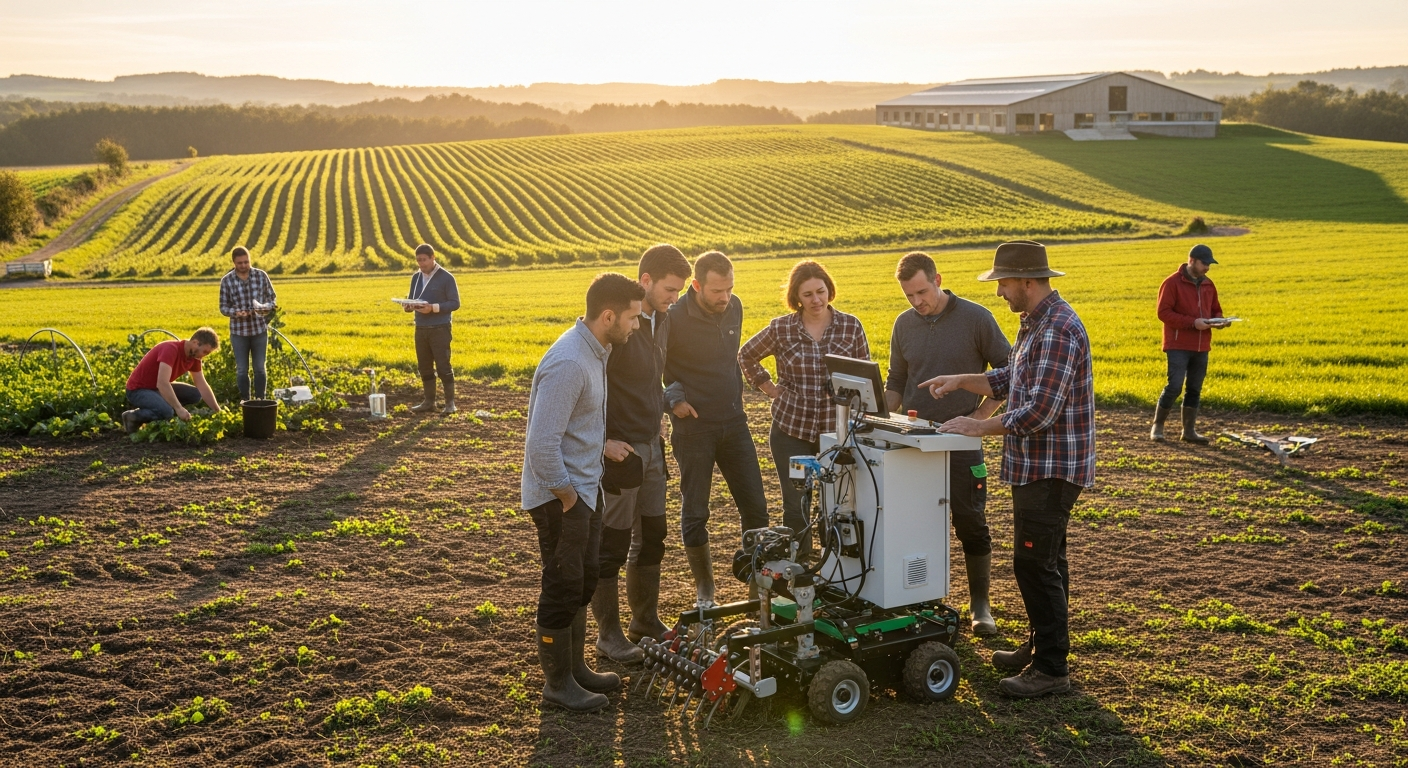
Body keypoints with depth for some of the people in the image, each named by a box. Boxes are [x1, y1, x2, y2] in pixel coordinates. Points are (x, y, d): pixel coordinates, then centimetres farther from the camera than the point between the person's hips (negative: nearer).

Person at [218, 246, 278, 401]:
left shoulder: (261, 275, -3)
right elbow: (223, 307, 0)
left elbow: (272, 298, 5)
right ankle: (245, 401, 18)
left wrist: (265, 307, -17)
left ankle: (260, 400, 19)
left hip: (260, 329, 1)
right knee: (242, 370, 6)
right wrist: (236, 312, -21)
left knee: (259, 368, 7)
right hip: (239, 331, 0)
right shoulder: (226, 281, -6)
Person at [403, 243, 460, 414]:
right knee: (424, 367, 9)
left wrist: (433, 308, -21)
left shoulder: (446, 277, -5)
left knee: (443, 366, -5)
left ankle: (450, 403, 2)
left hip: (440, 328, -6)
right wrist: (409, 306, -8)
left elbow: (455, 303, -8)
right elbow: (411, 299, 17)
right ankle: (429, 402, 18)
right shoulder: (416, 277, 12)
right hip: (420, 328, 6)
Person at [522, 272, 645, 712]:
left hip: (584, 489, 10)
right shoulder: (569, 363, -27)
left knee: (583, 582, 20)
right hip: (559, 495, -10)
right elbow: (542, 443, -29)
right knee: (562, 589, 3)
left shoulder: (595, 351, 5)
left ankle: (575, 667, 34)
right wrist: (566, 495, -18)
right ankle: (557, 683, 18)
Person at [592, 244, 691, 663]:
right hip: (620, 450, -8)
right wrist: (604, 441, -21)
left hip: (651, 445, 8)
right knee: (612, 544, 2)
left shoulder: (662, 320, 7)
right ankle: (608, 633, 13)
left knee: (651, 536, 16)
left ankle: (645, 620, 31)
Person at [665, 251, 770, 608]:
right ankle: (704, 589, 18)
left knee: (755, 504, 5)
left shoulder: (734, 308, 1)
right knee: (694, 512, 4)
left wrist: (736, 389, 13)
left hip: (734, 421, 5)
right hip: (693, 425, -5)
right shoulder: (674, 318, -17)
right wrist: (673, 398, -12)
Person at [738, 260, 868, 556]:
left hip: (838, 428, 0)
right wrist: (770, 389, 5)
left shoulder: (851, 326, -1)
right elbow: (746, 356, 13)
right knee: (795, 506, 4)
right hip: (791, 428, 0)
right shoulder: (781, 328, -2)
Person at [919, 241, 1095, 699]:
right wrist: (960, 381, 9)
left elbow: (1039, 412, -27)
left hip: (1051, 468, -11)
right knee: (1043, 561, 18)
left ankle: (1051, 669, 2)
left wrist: (980, 427, -19)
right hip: (1036, 466, 11)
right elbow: (1010, 381, 21)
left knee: (1035, 563, -6)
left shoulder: (1057, 331, -22)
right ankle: (1040, 646, 30)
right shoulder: (1035, 323, 12)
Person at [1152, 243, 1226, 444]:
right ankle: (1157, 426, 4)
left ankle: (1189, 430, 14)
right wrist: (1192, 322, -20)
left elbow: (1215, 309, 22)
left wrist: (1219, 320, -2)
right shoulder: (1172, 283, -8)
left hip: (1201, 347, 6)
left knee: (1195, 389, 7)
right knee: (1174, 386, -11)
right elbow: (1163, 312, -14)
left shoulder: (1208, 284, 12)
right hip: (1179, 346, -6)